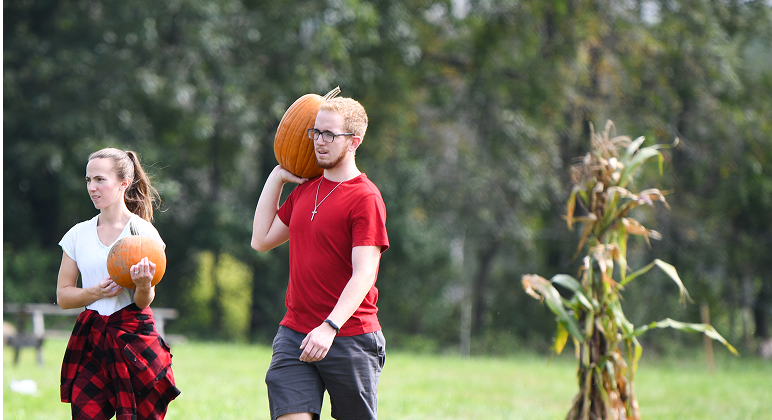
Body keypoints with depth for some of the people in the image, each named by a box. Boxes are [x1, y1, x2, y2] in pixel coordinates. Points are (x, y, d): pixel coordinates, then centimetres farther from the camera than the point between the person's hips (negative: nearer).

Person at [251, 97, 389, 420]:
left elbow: (364, 275, -17)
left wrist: (330, 327, -28)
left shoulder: (365, 198, -9)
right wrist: (276, 177, 19)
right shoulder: (305, 189, 13)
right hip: (294, 333, 5)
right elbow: (261, 240, 20)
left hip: (349, 338, -5)